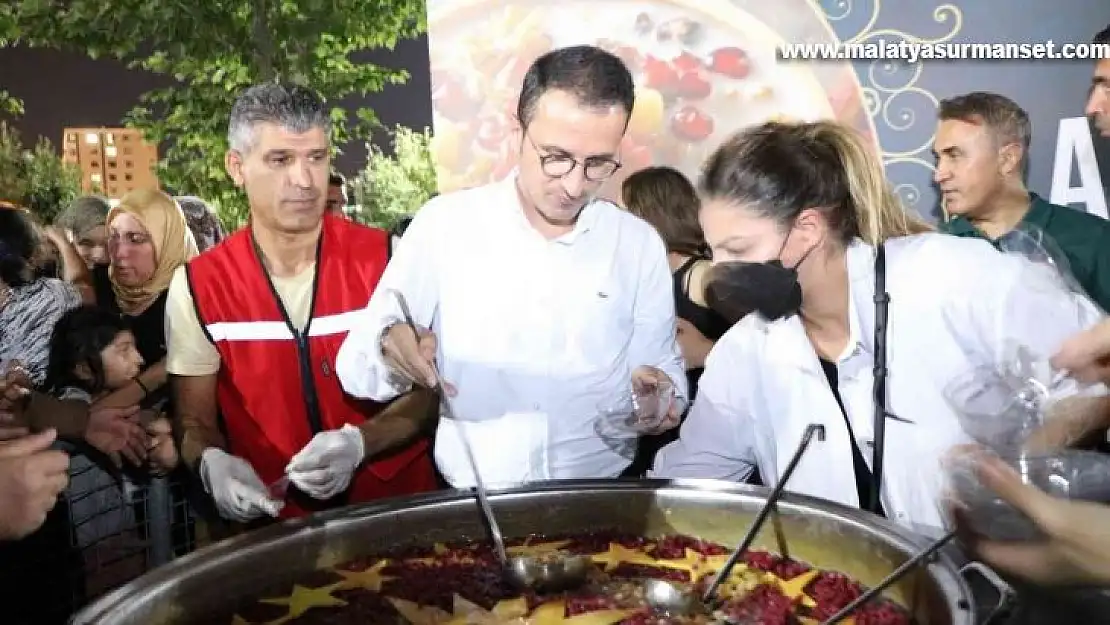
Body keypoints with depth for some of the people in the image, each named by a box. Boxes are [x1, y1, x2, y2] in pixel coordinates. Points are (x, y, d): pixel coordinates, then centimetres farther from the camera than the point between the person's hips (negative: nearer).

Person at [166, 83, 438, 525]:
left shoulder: (382, 258, -5)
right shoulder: (197, 286, -2)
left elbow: (423, 394, -1)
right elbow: (194, 421, 6)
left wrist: (359, 443, -18)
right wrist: (211, 462, -15)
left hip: (397, 502, -2)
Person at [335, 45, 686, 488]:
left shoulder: (641, 245, 1)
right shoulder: (443, 224, -4)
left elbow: (662, 365, 11)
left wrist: (660, 393, -10)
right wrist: (390, 351, -24)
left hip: (599, 496, 3)